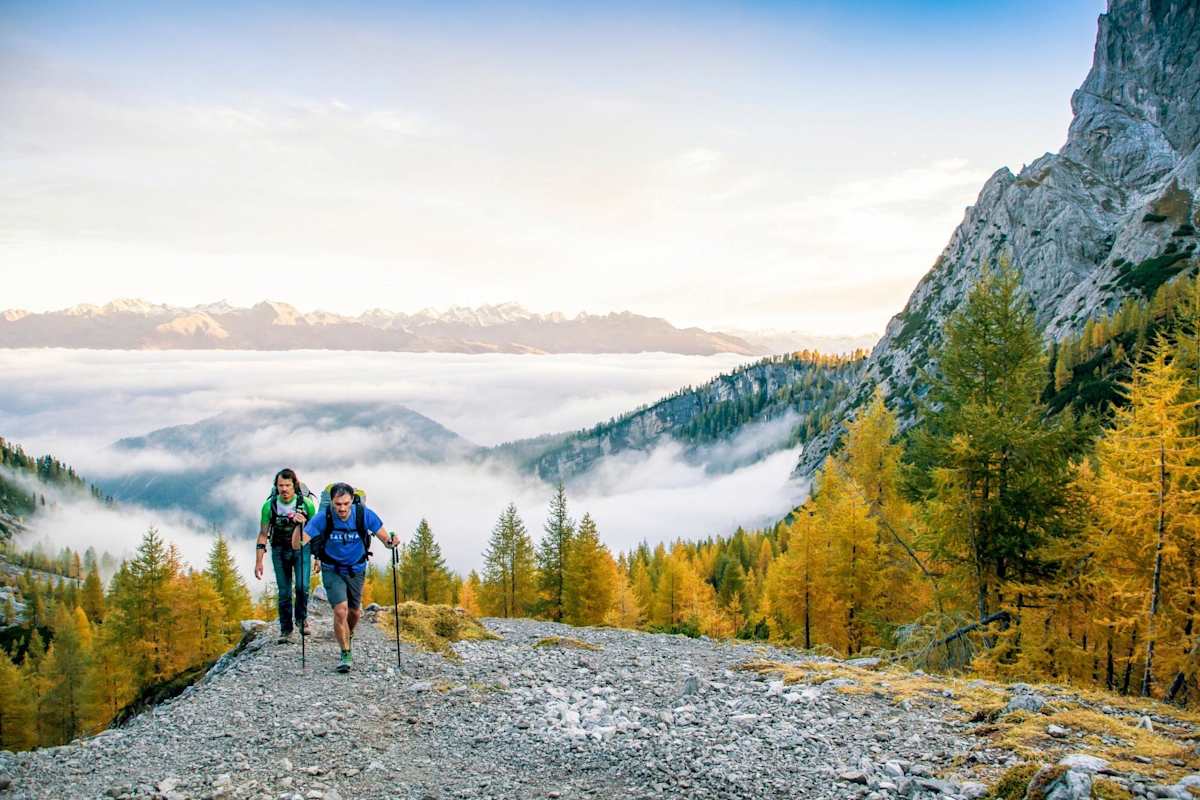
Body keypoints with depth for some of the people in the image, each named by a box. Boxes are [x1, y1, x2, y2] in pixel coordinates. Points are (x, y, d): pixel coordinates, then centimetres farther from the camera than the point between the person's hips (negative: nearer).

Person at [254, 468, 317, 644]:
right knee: (284, 592, 3)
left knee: (302, 586, -16)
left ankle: (301, 618, 10)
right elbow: (263, 535, -5)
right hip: (279, 550, 1)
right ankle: (285, 629, 17)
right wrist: (258, 562, -7)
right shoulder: (269, 505, -13)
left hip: (301, 548, -1)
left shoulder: (306, 503, -15)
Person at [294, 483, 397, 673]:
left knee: (355, 612, 15)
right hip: (332, 571, -2)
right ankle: (345, 654, 1)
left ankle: (348, 635, 48)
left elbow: (385, 539, -13)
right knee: (340, 611, -16)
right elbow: (297, 545, -26)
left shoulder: (364, 515, -21)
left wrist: (391, 542, -36)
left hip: (356, 570, 2)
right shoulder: (322, 519, -23)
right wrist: (299, 525, -44)